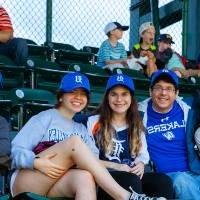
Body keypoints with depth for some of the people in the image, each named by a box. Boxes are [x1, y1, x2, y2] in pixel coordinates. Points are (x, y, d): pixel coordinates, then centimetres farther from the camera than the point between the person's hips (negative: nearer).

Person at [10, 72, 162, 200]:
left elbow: (94, 159, 2)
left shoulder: (81, 129, 19)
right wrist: (37, 162, -23)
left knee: (85, 177, -34)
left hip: (53, 187, 4)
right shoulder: (46, 117, 6)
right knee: (74, 141, -26)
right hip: (25, 184, -3)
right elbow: (17, 151, -4)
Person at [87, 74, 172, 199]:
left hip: (133, 176, 4)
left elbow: (143, 154, 18)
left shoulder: (137, 125, 22)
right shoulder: (94, 122, 7)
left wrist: (140, 164, -6)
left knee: (163, 181, -29)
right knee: (132, 180, -39)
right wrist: (115, 166, -10)